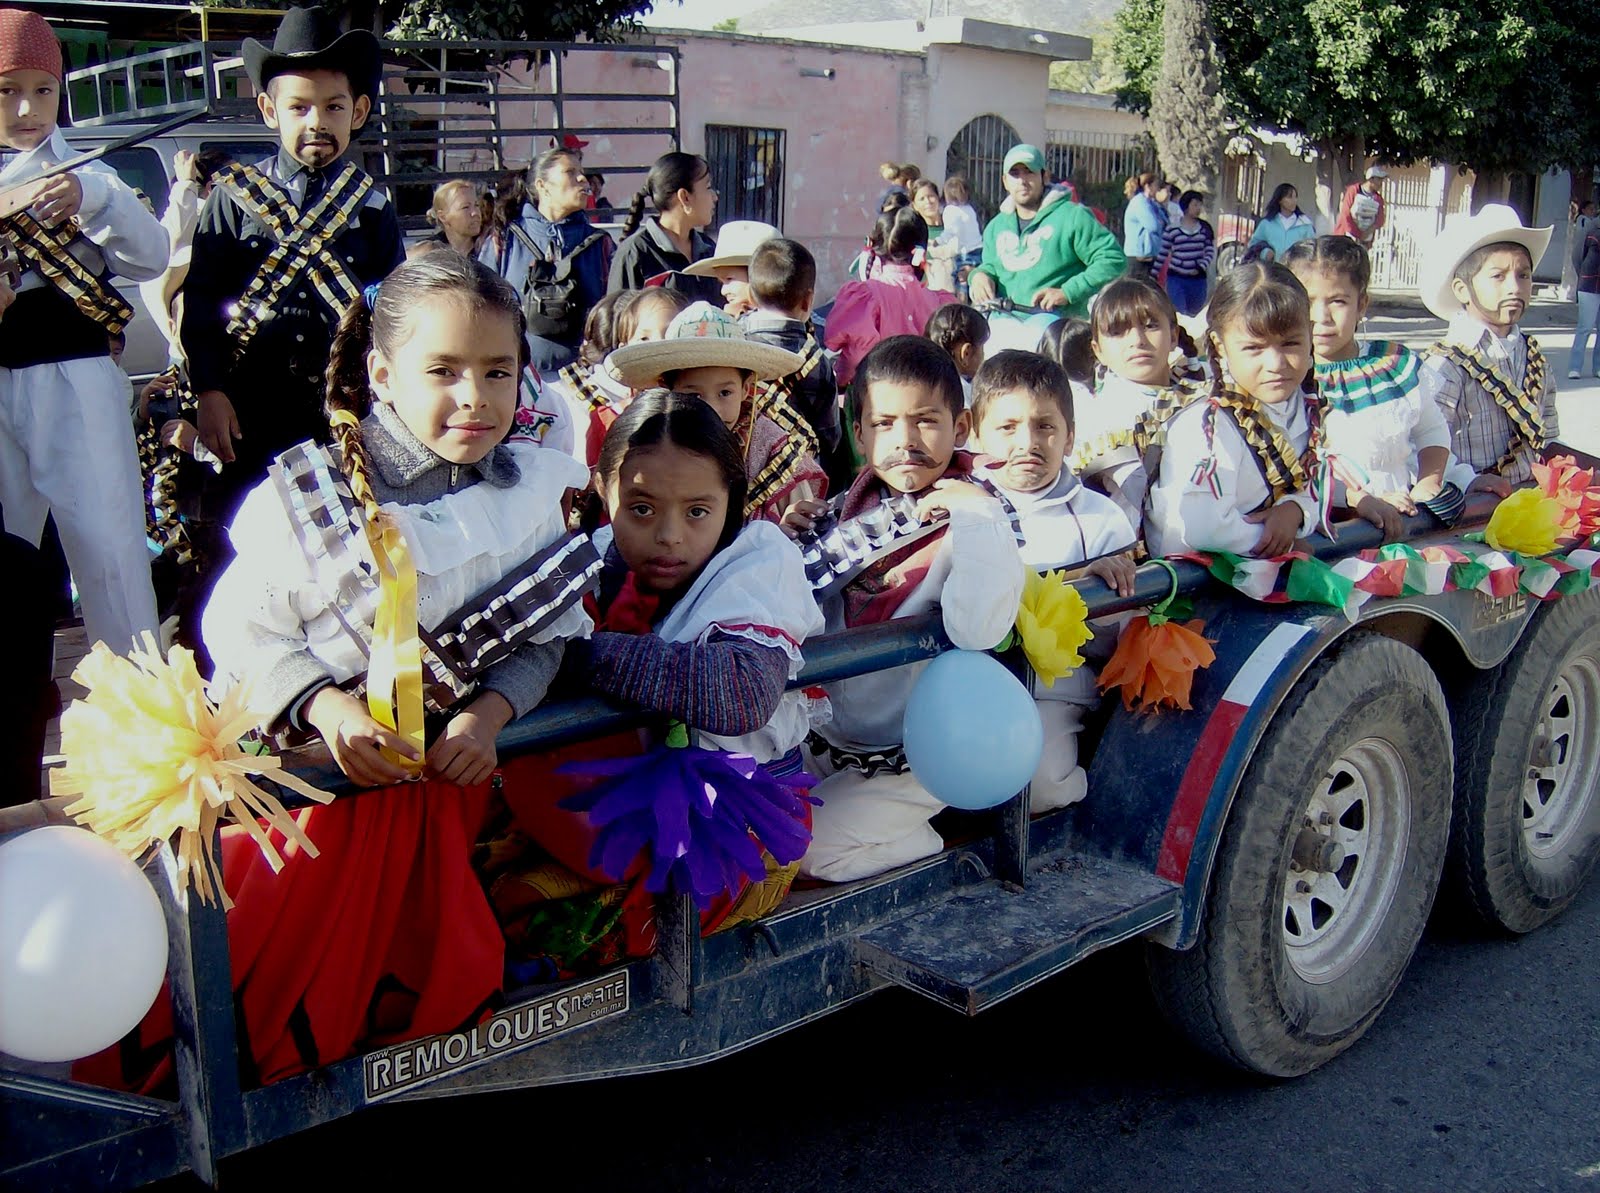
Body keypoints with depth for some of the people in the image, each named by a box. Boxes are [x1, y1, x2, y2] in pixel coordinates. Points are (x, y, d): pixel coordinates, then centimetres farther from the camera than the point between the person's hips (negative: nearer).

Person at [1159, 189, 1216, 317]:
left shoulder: (1205, 227, 6)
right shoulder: (1172, 228, -1)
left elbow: (1210, 251, 3)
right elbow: (1162, 254, 2)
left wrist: (1201, 267, -15)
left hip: (1198, 278, 3)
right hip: (1176, 278, -3)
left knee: (1195, 315, 11)